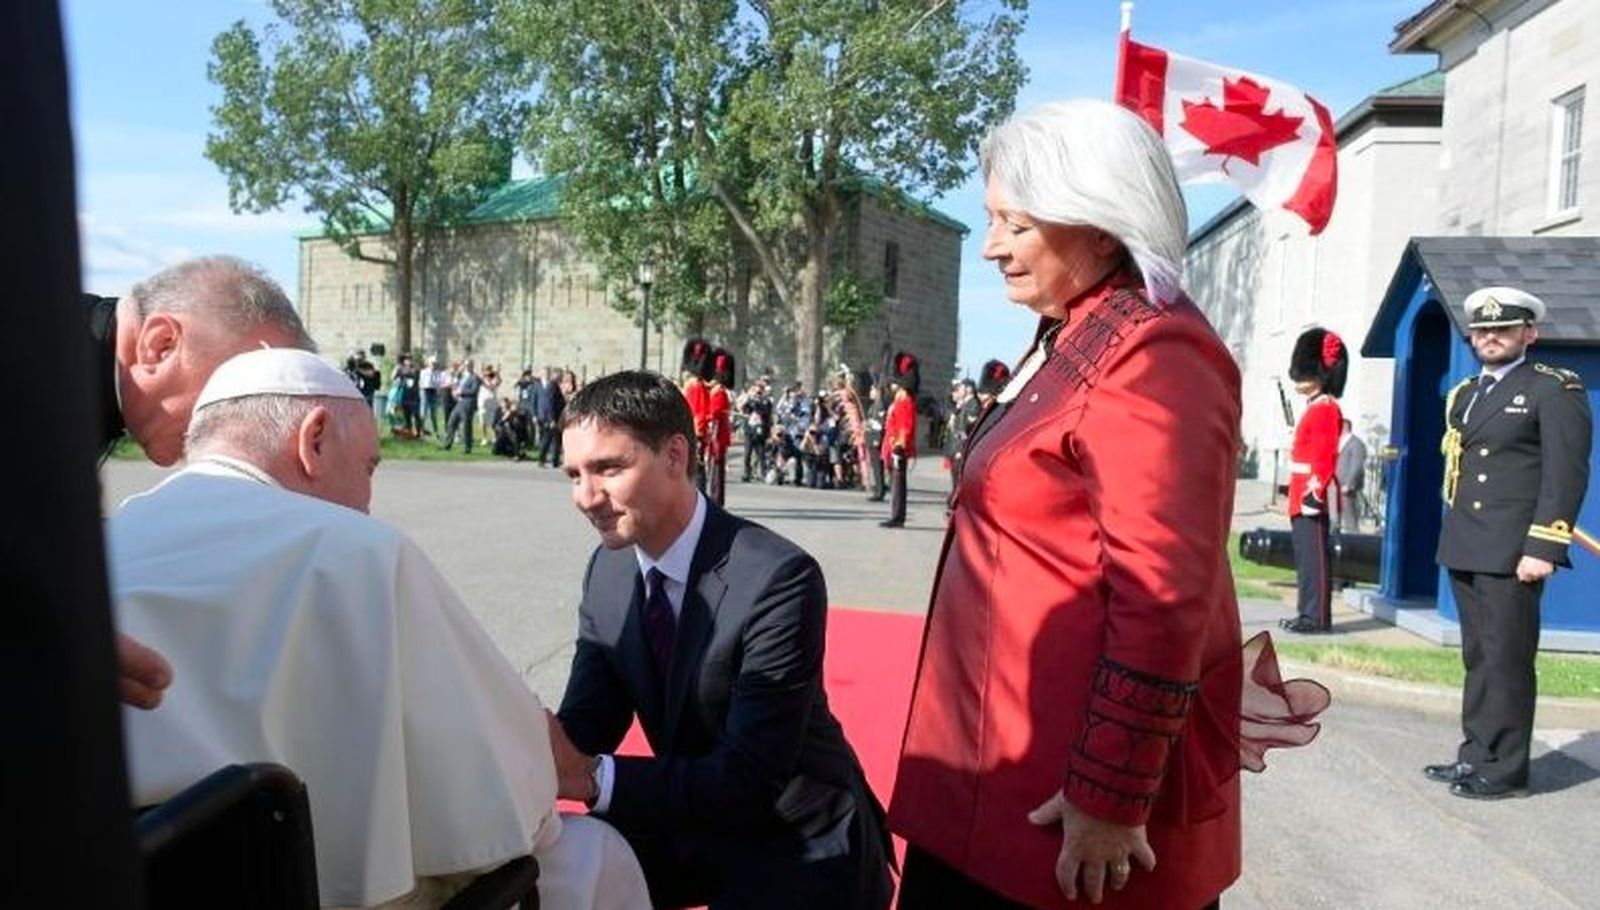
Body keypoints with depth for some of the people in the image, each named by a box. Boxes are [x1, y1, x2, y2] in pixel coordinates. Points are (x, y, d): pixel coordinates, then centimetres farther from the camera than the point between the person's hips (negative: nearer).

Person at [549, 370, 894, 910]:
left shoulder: (778, 579, -28)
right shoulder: (607, 570, -5)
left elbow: (749, 778, -30)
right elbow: (586, 724, -5)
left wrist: (591, 777, -38)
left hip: (799, 852, -5)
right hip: (694, 827, 6)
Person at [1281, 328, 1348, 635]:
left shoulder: (1325, 409, -11)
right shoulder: (1315, 408, 19)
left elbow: (1325, 457, -18)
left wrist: (1315, 492, -23)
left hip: (1313, 497, -10)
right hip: (1304, 496, 10)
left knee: (1315, 556, -6)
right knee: (1305, 557, 13)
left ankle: (1318, 618, -2)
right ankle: (1307, 613, 19)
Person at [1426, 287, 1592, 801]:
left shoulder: (1555, 390, -4)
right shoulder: (1463, 395, 17)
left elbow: (1567, 474, -11)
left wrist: (1542, 547, -17)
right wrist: (1454, 536, 15)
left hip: (1512, 553, -7)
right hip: (1464, 549, 7)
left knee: (1506, 660, -2)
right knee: (1477, 658, 14)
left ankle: (1505, 770, 8)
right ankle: (1476, 754, 23)